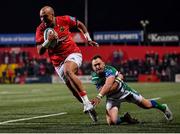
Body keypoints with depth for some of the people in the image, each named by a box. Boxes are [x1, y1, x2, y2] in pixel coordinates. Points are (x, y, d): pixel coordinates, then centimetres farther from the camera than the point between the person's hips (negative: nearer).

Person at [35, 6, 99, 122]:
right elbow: (40, 51, -9)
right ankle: (89, 108, 24)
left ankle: (87, 103, -37)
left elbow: (79, 24, 13)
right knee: (71, 86, 3)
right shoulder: (40, 30, -6)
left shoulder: (64, 20, -8)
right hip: (58, 62, 4)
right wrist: (48, 41, -25)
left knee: (68, 71, -34)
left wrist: (88, 39, 8)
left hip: (73, 53, -4)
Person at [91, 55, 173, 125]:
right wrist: (118, 78, -34)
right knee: (112, 121, -19)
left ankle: (163, 108, 43)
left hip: (124, 91, -2)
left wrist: (99, 97, -60)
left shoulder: (109, 70, -30)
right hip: (112, 98, 2)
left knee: (147, 105, 12)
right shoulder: (94, 77, -18)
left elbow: (108, 85, -47)